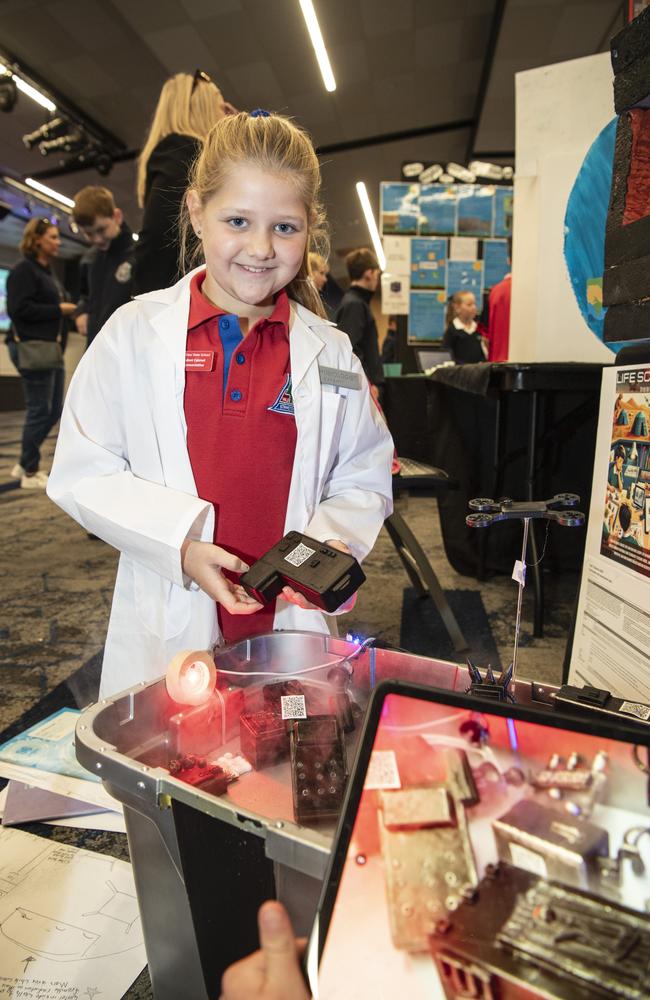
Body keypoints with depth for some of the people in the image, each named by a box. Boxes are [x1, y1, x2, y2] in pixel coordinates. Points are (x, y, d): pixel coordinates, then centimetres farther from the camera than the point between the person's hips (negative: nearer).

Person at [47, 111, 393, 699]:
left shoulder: (330, 352, 3)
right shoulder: (135, 333, -2)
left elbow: (364, 479, 7)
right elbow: (83, 473, -3)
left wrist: (334, 540, -13)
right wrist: (180, 544, -15)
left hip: (294, 622, 2)